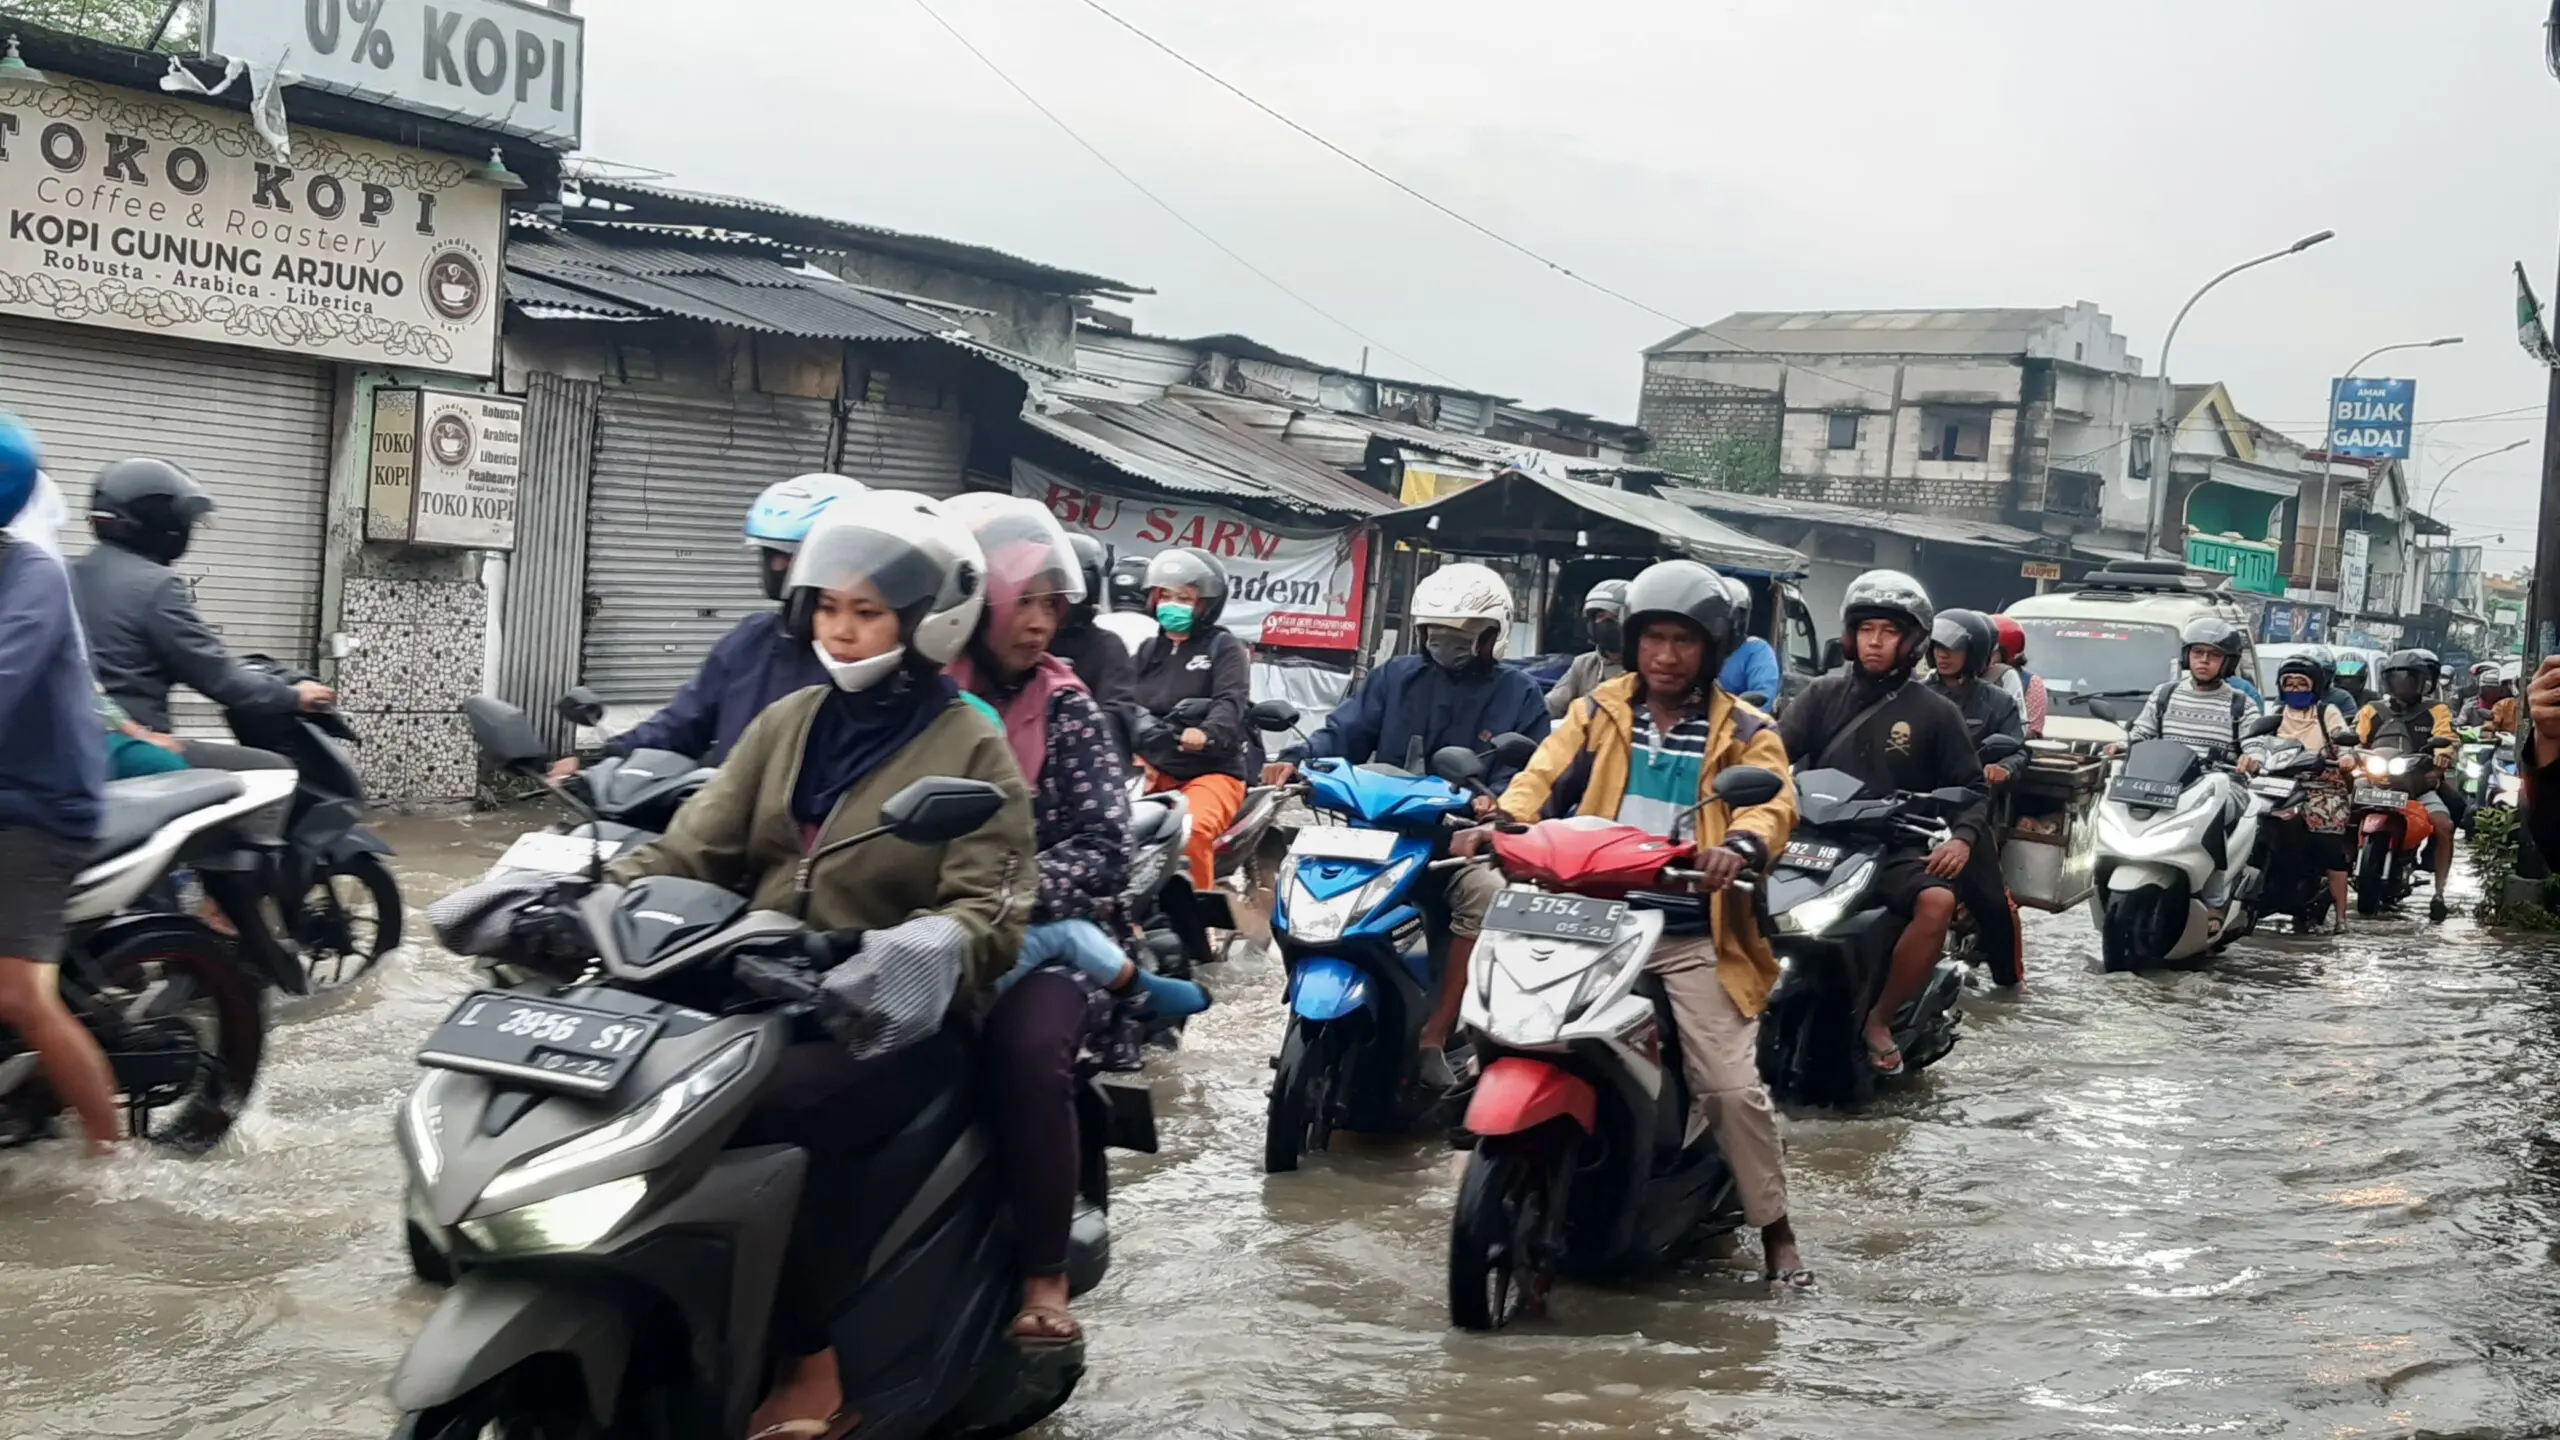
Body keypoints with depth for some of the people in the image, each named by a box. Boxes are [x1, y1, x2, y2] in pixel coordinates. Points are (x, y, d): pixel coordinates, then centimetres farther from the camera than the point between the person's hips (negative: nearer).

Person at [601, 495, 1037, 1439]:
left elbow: (990, 910, -12)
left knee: (775, 1113, -32)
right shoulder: (787, 722, 15)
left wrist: (919, 954, -33)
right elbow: (696, 844, 6)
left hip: (890, 1018, -5)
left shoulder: (972, 750, -1)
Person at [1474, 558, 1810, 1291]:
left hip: (1692, 936, -2)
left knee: (1732, 1086, -9)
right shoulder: (1597, 713, 13)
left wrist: (1741, 846, -33)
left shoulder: (1743, 732, 7)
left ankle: (1776, 1231, 9)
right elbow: (1544, 776, 0)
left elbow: (1773, 803, -9)